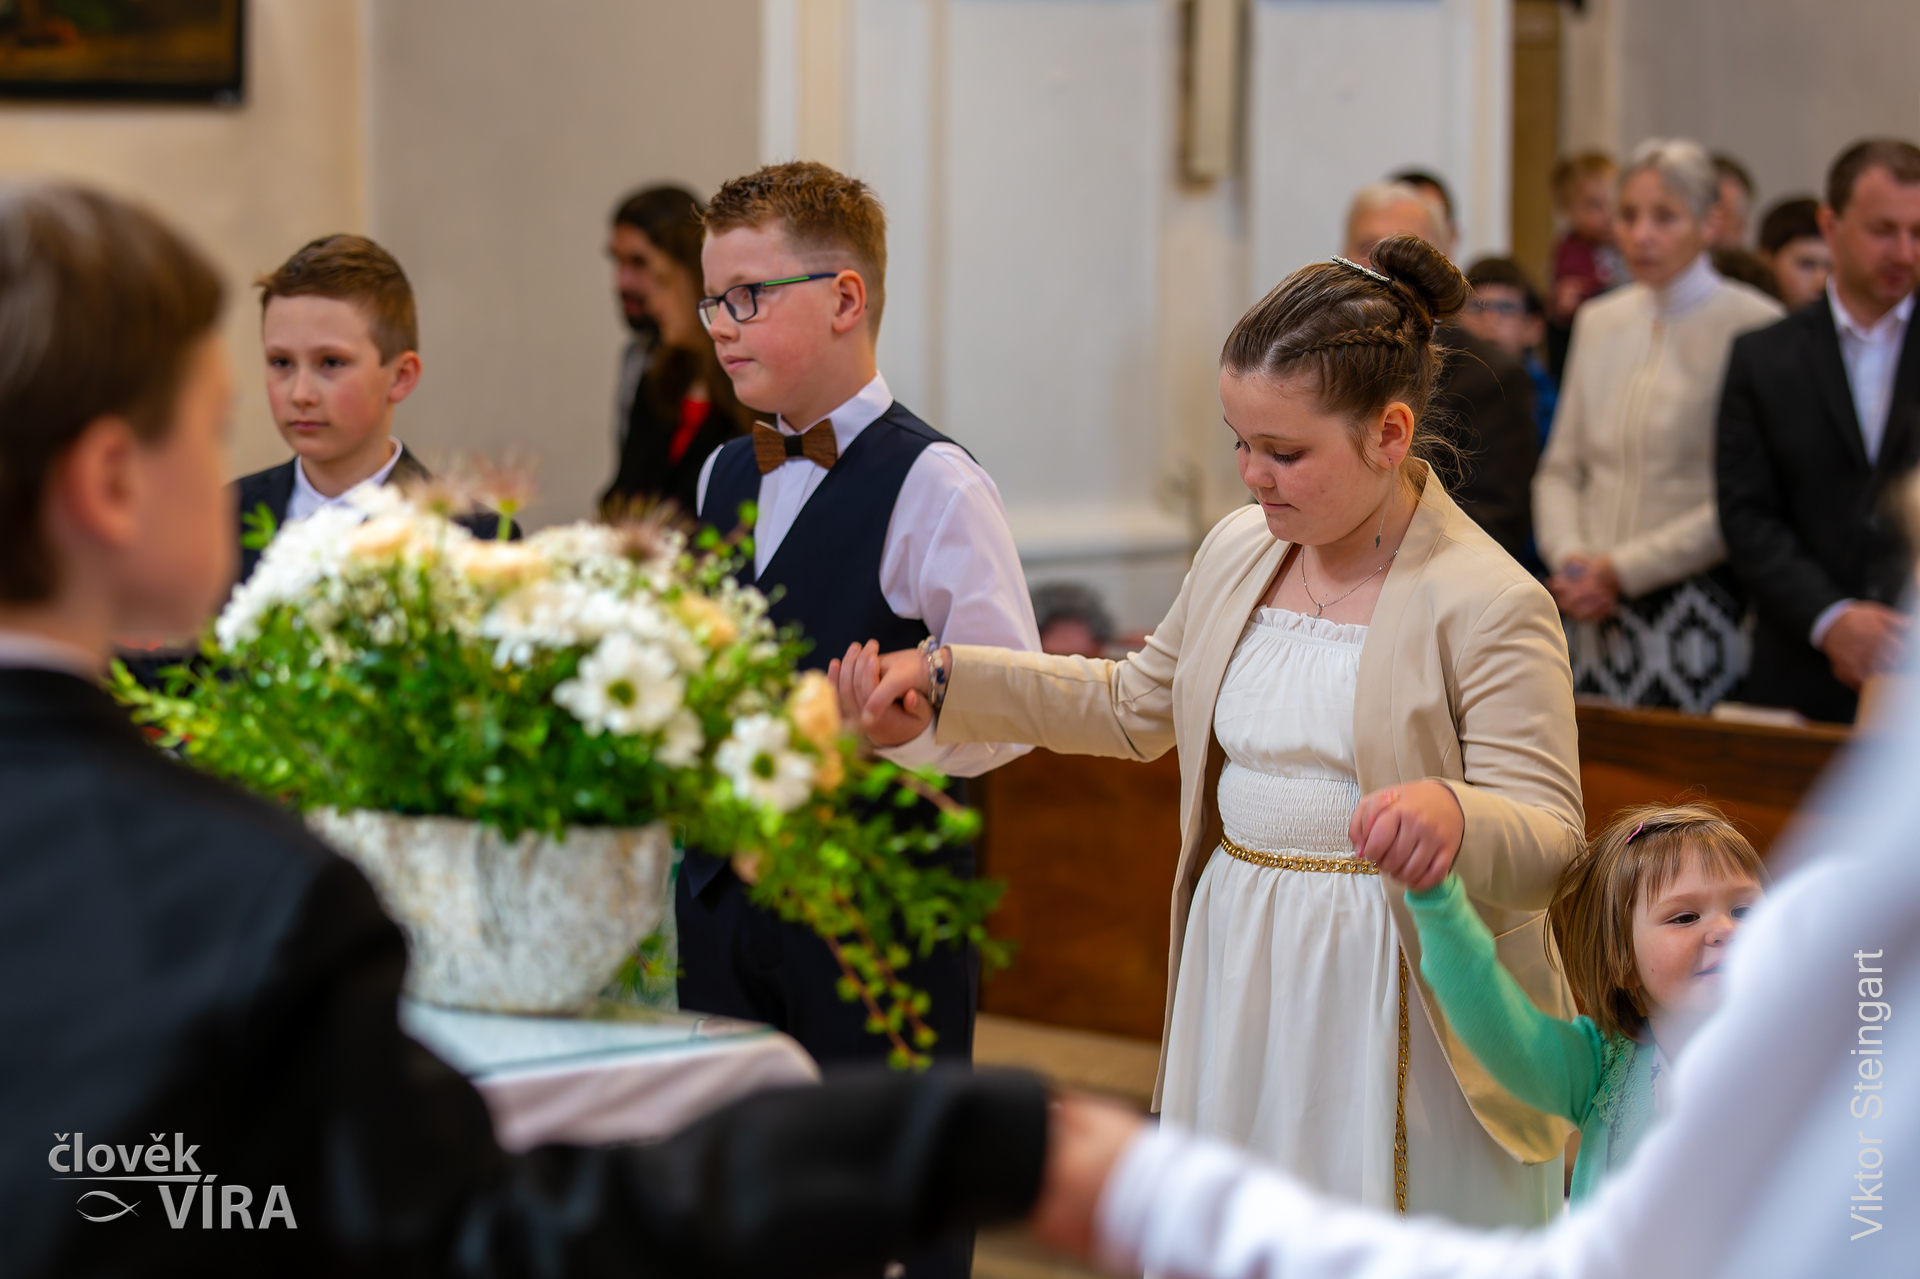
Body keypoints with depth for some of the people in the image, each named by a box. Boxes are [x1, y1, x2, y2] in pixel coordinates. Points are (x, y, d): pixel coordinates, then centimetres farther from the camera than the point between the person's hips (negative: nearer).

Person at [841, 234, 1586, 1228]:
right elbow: (1138, 703, 23)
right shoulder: (1239, 550, 7)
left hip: (1400, 1018, -6)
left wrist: (1450, 813, -39)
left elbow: (1548, 848, -16)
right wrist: (942, 680, 15)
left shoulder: (1492, 605, -14)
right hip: (1237, 982, 6)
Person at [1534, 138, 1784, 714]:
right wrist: (1570, 560, -3)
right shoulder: (1598, 321, 14)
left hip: (1697, 618, -5)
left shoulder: (1753, 325, -6)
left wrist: (1621, 570, -11)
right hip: (1595, 617, 5)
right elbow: (1559, 470, 17)